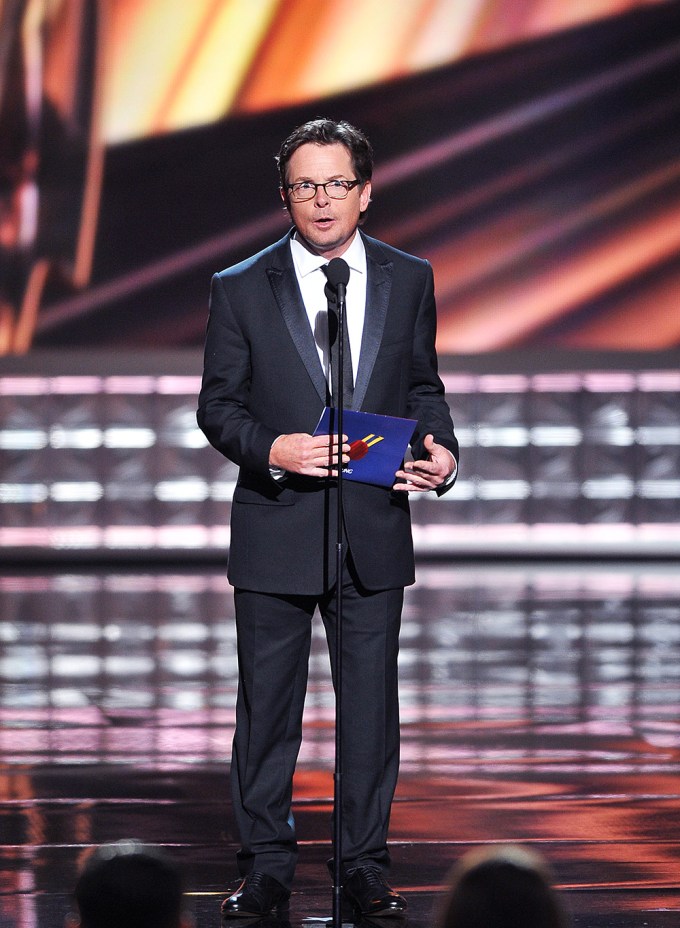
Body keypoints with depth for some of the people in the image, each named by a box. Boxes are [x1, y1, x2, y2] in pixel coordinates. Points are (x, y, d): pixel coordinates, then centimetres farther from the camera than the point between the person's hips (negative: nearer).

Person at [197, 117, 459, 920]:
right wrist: (272, 450, -17)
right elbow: (217, 405, 2)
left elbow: (422, 386, 13)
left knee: (371, 708, 6)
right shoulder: (240, 289, 0)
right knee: (267, 708, 5)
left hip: (374, 531, 1)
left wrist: (440, 448, -7)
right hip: (276, 532, -1)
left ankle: (366, 869, 16)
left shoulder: (408, 280, 6)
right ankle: (265, 868, 16)